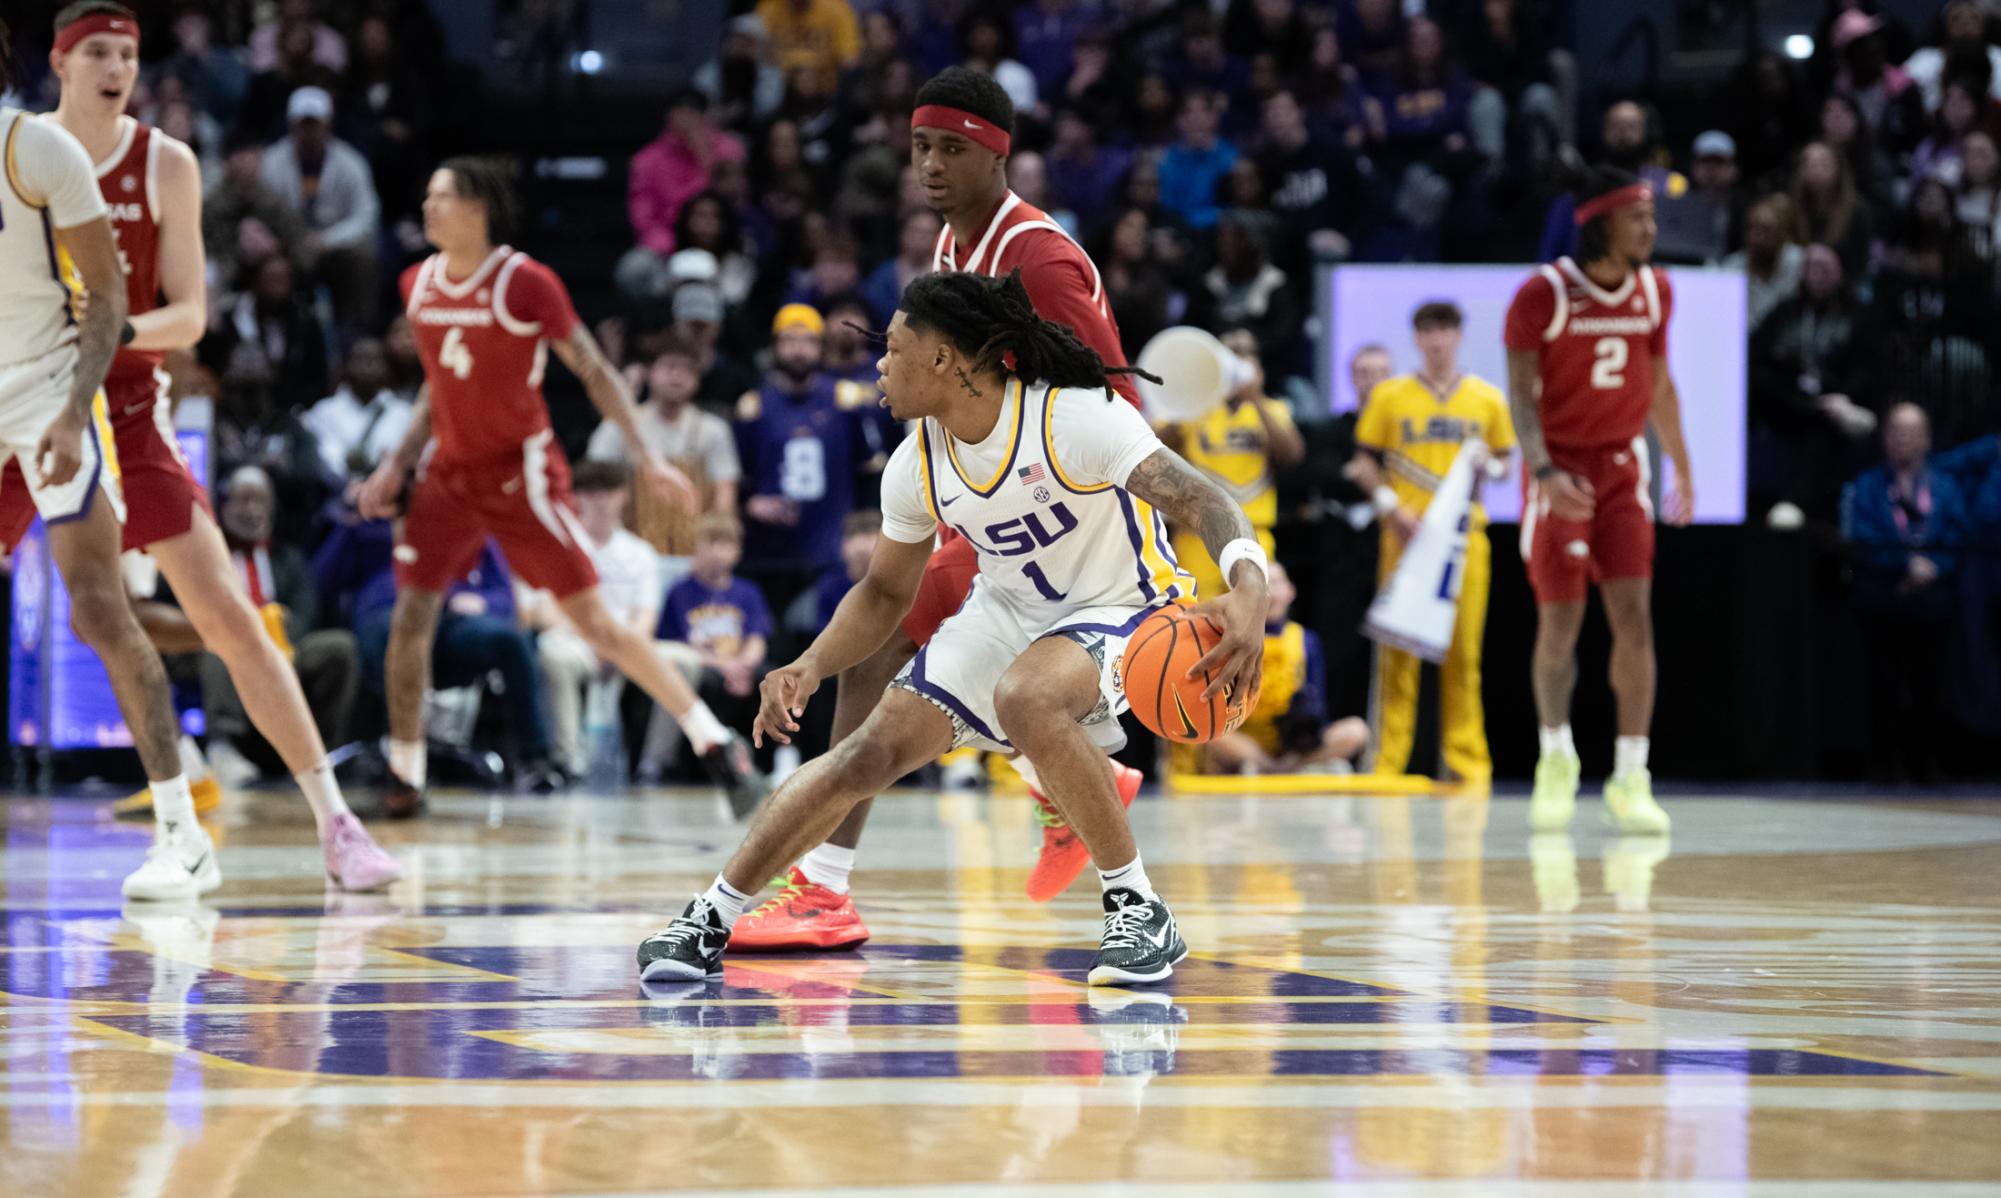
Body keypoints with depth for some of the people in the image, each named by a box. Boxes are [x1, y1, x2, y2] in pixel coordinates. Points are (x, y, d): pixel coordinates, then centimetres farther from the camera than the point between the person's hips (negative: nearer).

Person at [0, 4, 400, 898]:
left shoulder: (166, 167, -3)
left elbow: (188, 317, -3)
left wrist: (121, 327, -23)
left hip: (125, 408, -1)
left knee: (229, 617, -7)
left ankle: (336, 826, -5)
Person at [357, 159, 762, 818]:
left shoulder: (525, 283, -14)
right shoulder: (419, 285, 4)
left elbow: (595, 371, -8)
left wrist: (643, 454, -15)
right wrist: (397, 464, 11)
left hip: (520, 471, -5)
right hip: (450, 473, 6)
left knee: (594, 621, -7)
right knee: (410, 617, -4)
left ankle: (717, 744, 0)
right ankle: (404, 775, 9)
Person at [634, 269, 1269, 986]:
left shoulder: (1075, 418, -27)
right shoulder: (916, 467, -6)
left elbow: (1202, 501, -34)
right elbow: (886, 591, 9)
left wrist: (1248, 591, -55)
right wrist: (808, 670, -9)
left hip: (1116, 608, -6)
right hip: (1004, 613, 6)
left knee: (1027, 698, -37)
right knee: (871, 751, -8)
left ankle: (1139, 911, -22)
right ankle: (709, 921, 3)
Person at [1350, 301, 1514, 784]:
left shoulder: (1488, 399, 11)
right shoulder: (1389, 396, 7)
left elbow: (1504, 461, 17)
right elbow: (1364, 462, 8)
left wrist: (1490, 467, -6)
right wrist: (1390, 506, -6)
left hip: (1465, 532, 1)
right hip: (1407, 532, -1)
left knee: (1463, 647, -1)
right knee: (1398, 644, -4)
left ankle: (1466, 759, 4)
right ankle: (1389, 758, -1)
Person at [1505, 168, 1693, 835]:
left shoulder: (1654, 291, 3)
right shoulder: (1544, 294, -12)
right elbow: (1521, 391, -14)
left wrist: (1682, 468, 19)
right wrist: (1543, 471, -27)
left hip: (1623, 464, 3)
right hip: (1560, 469, -3)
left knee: (1634, 616, -8)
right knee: (1559, 621, 0)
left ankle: (1631, 778, -5)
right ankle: (1556, 759, 21)